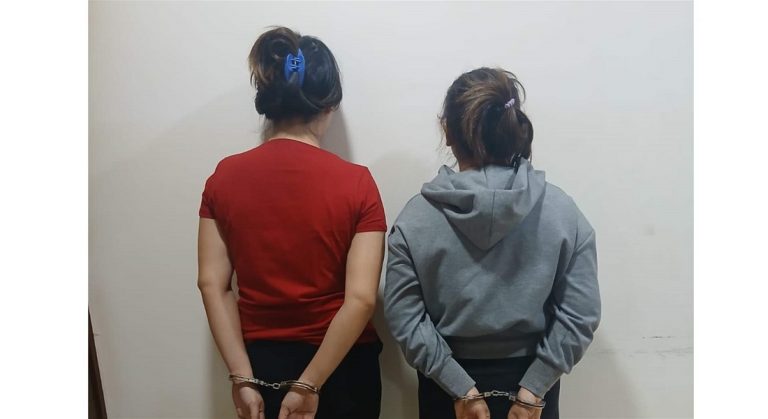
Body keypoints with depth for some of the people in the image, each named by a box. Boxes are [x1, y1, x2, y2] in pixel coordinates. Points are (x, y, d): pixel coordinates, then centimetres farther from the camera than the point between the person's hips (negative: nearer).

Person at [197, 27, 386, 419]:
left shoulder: (224, 177, -7)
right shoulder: (355, 182, -16)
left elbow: (213, 285, -8)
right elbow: (361, 299, -21)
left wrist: (243, 378, -6)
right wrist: (309, 384, -14)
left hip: (261, 362, 3)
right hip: (341, 366, -2)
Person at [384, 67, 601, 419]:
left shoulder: (417, 216, -13)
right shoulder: (561, 210, -11)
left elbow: (403, 318, -14)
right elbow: (580, 314, -13)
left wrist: (462, 390, -10)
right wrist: (532, 390, -9)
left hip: (446, 387, 0)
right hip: (530, 383, 1)